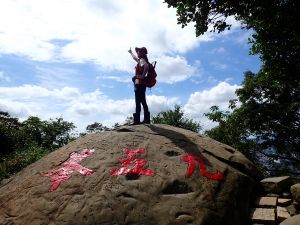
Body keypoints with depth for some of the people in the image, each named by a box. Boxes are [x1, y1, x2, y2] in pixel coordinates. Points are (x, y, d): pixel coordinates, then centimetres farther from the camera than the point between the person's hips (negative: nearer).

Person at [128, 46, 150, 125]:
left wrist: (143, 75, -24)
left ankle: (137, 120, -12)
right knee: (143, 102, 10)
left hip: (139, 83, -10)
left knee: (138, 102, -11)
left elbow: (146, 66, -31)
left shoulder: (142, 60, -7)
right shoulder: (140, 60, 20)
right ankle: (146, 119, 14)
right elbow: (135, 58, 43)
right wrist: (131, 52, 57)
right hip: (141, 84, 10)